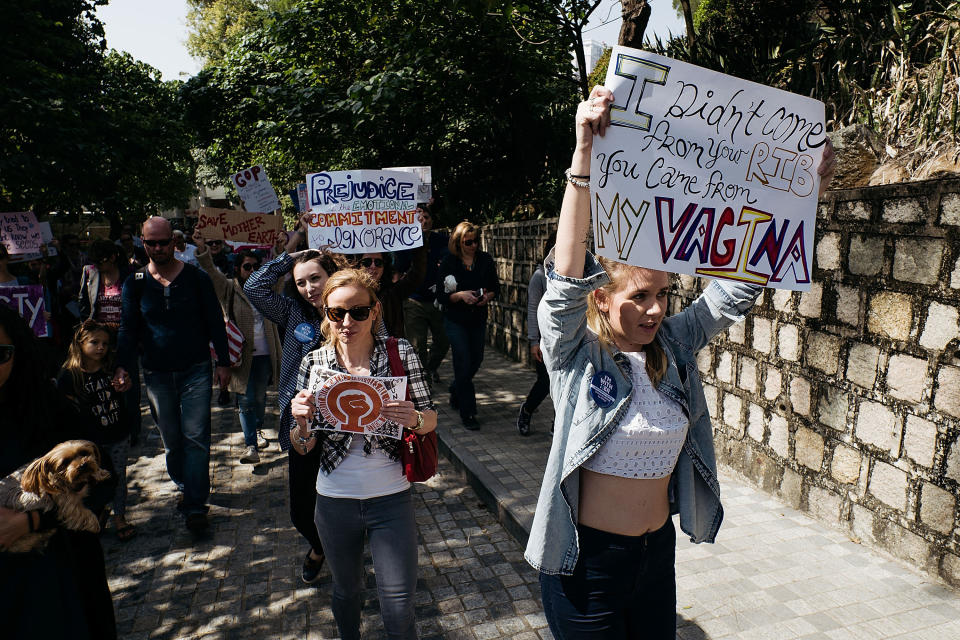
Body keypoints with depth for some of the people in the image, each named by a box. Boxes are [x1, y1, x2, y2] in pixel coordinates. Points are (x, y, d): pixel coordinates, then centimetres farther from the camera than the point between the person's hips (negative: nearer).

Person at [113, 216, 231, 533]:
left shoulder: (196, 278, -2)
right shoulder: (135, 283, 3)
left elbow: (215, 322, 2)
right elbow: (128, 328, 2)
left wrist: (223, 362, 0)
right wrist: (123, 366, -12)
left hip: (195, 371, -2)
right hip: (157, 375, 3)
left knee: (195, 437, -5)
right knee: (171, 440, 12)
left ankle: (195, 505, 1)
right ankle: (185, 487, 31)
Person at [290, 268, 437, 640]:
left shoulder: (401, 352, -10)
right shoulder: (314, 362, -6)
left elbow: (430, 419, -5)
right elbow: (304, 448, -1)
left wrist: (414, 419, -27)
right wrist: (301, 422, -23)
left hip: (391, 498, -1)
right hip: (335, 501, 2)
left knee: (399, 608, 6)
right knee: (346, 591, 23)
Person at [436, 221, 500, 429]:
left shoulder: (485, 260, 0)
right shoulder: (448, 263, -9)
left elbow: (496, 287, 7)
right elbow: (441, 295, -9)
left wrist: (488, 296, -13)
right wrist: (460, 295, -24)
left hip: (479, 319, 4)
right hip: (456, 320, -4)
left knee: (476, 361, 14)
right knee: (464, 363, -7)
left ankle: (456, 393, 42)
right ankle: (467, 413, 3)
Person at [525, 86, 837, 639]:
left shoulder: (674, 345, -3)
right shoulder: (575, 354, -16)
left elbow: (741, 285, -4)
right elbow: (568, 274, -32)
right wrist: (584, 154, -41)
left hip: (659, 552, 5)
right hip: (588, 560, -5)